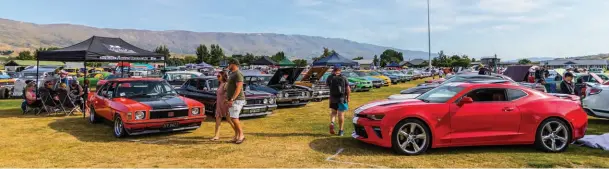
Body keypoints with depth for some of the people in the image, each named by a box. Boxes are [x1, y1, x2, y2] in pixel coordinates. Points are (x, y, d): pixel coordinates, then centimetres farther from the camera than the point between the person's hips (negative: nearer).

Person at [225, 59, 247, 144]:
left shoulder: (238, 74, -14)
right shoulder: (232, 74, 18)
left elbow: (238, 88, -22)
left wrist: (232, 99, -26)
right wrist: (228, 99, 19)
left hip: (237, 100, -10)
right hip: (232, 100, 10)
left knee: (234, 118, -15)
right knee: (234, 119, 8)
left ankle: (241, 135, -7)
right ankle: (236, 136, 12)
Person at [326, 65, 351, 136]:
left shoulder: (330, 78, -4)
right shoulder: (343, 78, -6)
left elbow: (327, 83, 17)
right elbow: (348, 89, -7)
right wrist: (348, 97, 5)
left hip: (333, 98, 1)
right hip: (342, 98, -1)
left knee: (333, 112, 20)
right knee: (341, 114, 7)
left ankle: (332, 123, -7)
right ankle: (341, 130, 12)